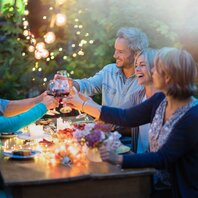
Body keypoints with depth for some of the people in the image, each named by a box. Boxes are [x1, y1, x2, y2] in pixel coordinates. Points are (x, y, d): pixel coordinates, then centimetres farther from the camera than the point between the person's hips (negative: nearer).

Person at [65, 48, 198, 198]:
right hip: (159, 181, 6)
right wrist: (83, 105, 9)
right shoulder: (160, 100, -1)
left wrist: (120, 159, -32)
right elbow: (126, 117, 6)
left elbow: (164, 159, -24)